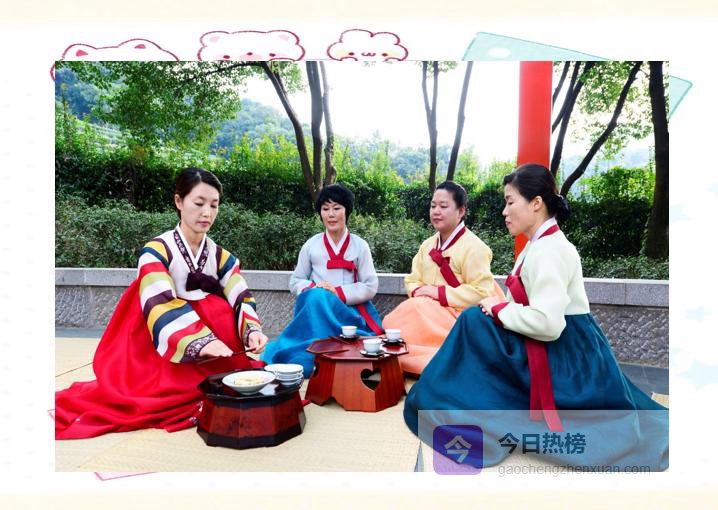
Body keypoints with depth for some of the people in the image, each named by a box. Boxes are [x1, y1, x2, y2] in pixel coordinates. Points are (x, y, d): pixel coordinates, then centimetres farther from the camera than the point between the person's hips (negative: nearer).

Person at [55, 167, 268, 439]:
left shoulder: (221, 256, 3)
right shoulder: (156, 251, -11)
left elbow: (242, 299, -10)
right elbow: (161, 308, -26)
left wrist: (252, 331, -32)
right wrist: (200, 341, -42)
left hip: (210, 361, 4)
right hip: (160, 352, -4)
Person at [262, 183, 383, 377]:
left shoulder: (359, 245, 7)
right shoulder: (311, 245, 10)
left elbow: (371, 287, 1)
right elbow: (295, 282, 12)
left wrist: (339, 292, -13)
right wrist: (314, 288, -11)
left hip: (350, 309, -1)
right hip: (314, 307, 1)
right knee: (317, 296, -35)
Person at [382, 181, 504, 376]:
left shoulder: (473, 247, -11)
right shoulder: (427, 245, 13)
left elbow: (481, 292, -18)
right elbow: (413, 281, 13)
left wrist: (439, 292, -19)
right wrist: (419, 291, -11)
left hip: (458, 316, -6)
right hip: (427, 312, 6)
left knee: (415, 311, -30)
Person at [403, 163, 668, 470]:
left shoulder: (549, 250, -20)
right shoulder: (540, 245, 9)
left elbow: (547, 322, -29)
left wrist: (500, 309, -15)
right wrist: (500, 307, -4)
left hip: (565, 355, -9)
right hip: (568, 350, 9)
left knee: (475, 321, -14)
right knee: (479, 317, 4)